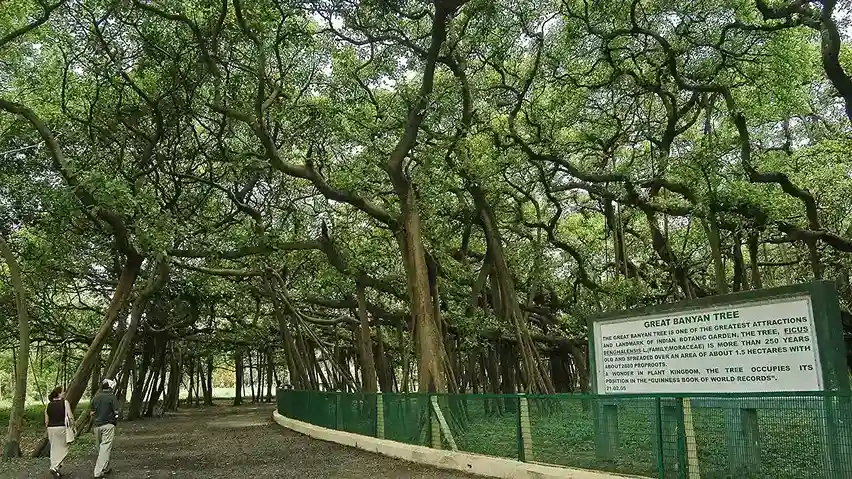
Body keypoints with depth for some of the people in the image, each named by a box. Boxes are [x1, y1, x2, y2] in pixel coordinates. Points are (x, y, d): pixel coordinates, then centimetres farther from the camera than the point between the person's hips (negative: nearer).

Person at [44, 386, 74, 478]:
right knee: (63, 449, 2)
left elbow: (46, 421, 12)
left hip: (51, 429, 6)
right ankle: (54, 467, -10)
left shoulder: (48, 405, 9)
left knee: (54, 448, 15)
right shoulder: (65, 403, -7)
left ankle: (54, 468, 19)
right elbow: (70, 417, -12)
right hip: (61, 428, -6)